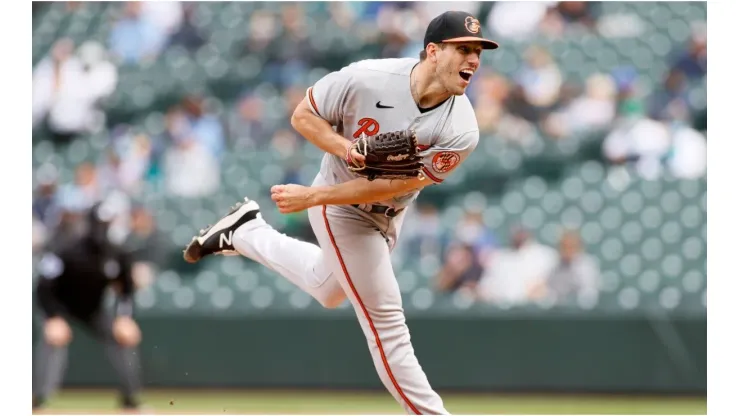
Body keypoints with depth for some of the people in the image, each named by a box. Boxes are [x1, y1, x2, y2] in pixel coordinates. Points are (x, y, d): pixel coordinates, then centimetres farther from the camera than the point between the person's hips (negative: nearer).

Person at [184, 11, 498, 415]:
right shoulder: (366, 79, -29)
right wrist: (346, 148, -33)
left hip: (387, 216, 5)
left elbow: (393, 185, -25)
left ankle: (245, 232, 43)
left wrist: (312, 196, -27)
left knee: (329, 290, 29)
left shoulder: (461, 131, -25)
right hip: (342, 213, -5)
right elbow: (303, 115, -15)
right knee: (385, 320, -4)